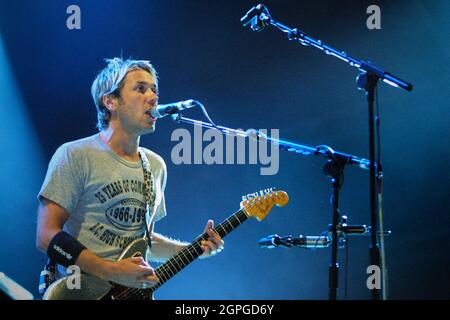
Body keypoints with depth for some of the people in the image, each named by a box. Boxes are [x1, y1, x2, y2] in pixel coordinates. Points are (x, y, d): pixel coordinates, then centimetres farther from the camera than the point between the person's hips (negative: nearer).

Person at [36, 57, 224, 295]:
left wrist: (193, 250, 7)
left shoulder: (156, 166, 13)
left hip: (134, 290, 5)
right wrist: (112, 271, -17)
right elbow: (47, 236, -11)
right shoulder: (75, 156, -6)